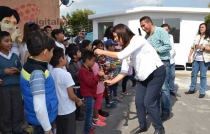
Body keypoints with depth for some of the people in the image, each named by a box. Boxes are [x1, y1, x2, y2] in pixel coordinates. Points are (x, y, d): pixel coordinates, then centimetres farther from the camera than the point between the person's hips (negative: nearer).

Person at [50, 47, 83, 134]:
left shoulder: (50, 74, -2)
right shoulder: (65, 74, -20)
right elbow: (71, 96, -18)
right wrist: (79, 101, 1)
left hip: (57, 110, 6)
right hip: (67, 110, -6)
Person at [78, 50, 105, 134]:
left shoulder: (88, 69, 14)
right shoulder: (83, 71, -18)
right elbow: (90, 83, -24)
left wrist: (99, 77, 6)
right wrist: (98, 75, -22)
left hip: (91, 94, 10)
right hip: (88, 95, -10)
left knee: (90, 113, 18)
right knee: (89, 114, -1)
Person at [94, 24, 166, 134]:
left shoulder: (137, 40, -19)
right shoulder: (126, 48, 5)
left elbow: (121, 55, -28)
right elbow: (124, 70, 1)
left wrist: (103, 52, -19)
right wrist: (112, 81, -9)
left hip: (156, 73, -8)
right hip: (143, 76, 8)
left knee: (148, 102, -6)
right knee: (139, 102, 8)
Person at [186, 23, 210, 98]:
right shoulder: (197, 37, 13)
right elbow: (192, 47, 13)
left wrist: (203, 47, -20)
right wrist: (189, 56, 7)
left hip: (204, 59, -5)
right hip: (196, 59, 5)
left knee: (203, 76, 1)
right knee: (193, 74, 10)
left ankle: (202, 92, 9)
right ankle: (192, 89, 23)